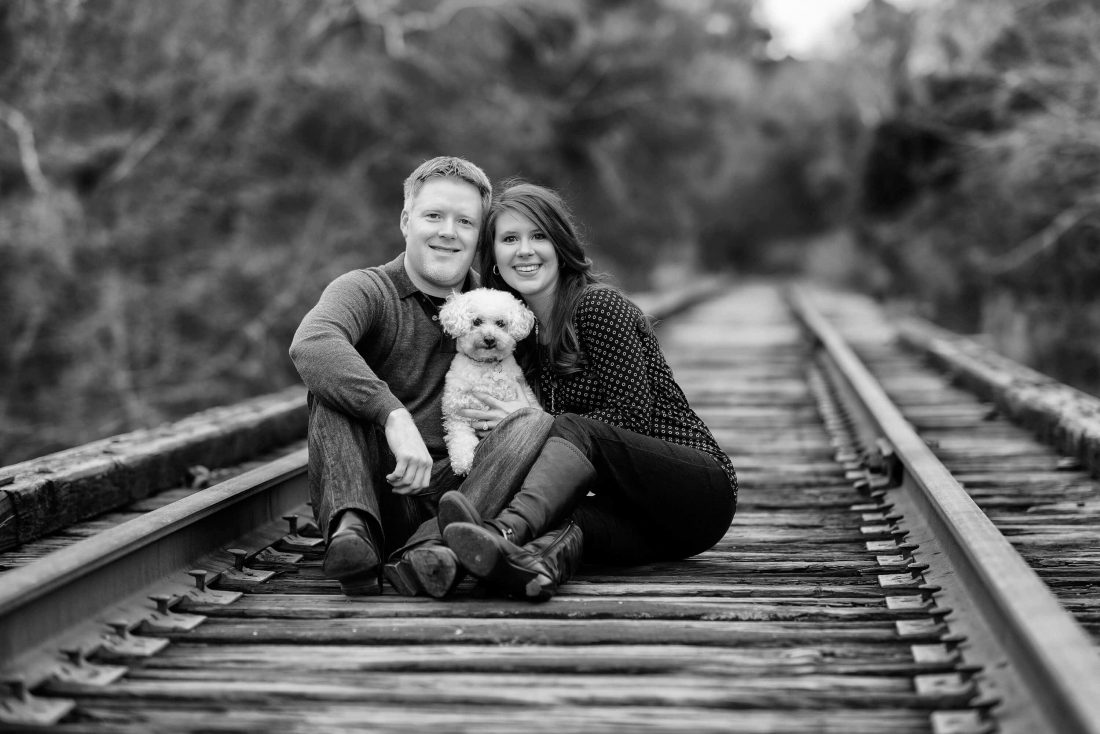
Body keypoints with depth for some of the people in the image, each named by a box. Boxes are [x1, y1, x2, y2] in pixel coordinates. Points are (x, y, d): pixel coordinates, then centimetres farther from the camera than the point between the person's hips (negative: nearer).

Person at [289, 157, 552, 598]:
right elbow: (309, 345, -25)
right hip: (375, 492, -2)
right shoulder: (366, 290, -2)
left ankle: (431, 548, -42)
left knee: (535, 421, -19)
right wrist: (393, 414, -39)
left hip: (453, 493, 3)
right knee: (332, 382, -19)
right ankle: (351, 527, -41)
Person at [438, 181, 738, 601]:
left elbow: (633, 418, -14)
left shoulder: (599, 306, -8)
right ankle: (549, 555, -65)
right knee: (566, 512, -28)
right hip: (632, 516, 6)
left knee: (574, 430, -31)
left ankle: (505, 532, -61)